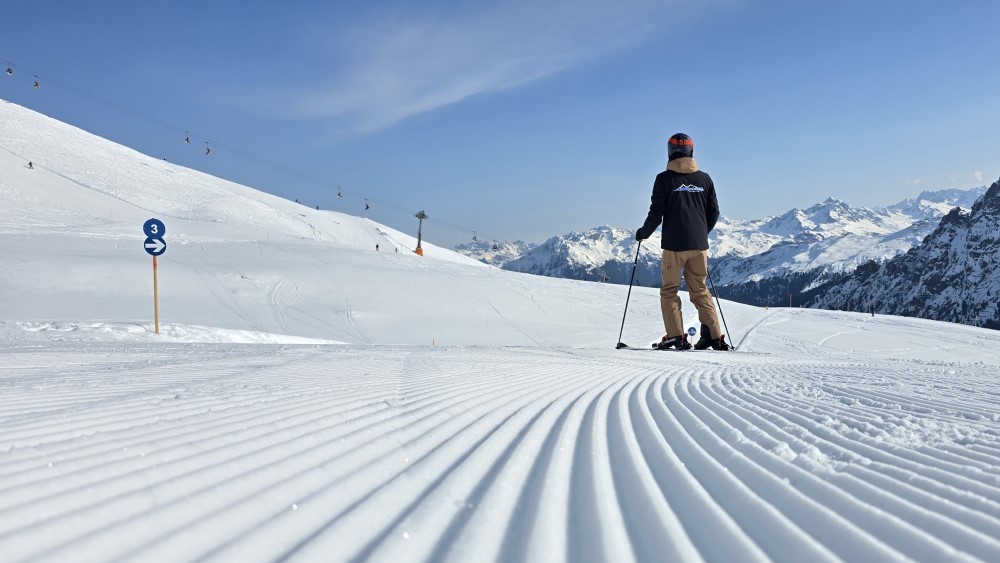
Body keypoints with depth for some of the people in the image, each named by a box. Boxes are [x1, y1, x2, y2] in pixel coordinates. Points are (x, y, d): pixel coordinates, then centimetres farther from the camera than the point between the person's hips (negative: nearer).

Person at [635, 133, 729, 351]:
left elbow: (656, 212, -7)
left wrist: (643, 232, 10)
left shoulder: (665, 178, -5)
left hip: (674, 244, -4)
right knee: (700, 290, 13)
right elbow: (714, 212, 11)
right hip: (699, 245, 4)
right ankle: (715, 336, 7)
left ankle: (676, 336, -2)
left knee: (669, 290, 6)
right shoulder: (704, 178, 7)